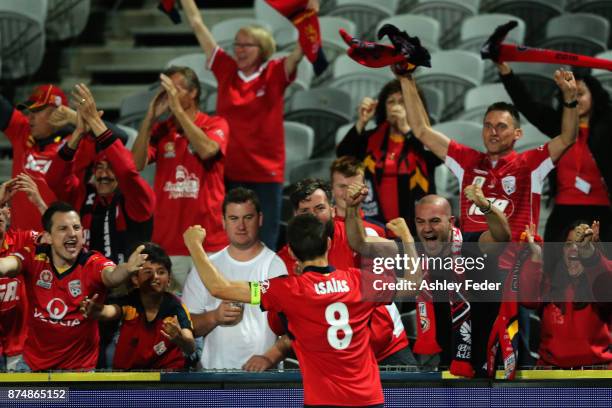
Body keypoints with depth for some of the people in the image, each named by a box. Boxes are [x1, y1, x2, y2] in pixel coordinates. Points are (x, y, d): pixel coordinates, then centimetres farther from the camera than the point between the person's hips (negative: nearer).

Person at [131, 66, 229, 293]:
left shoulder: (215, 125, 5)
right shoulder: (160, 131, 10)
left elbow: (207, 150, -17)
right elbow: (136, 164, -4)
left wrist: (178, 109, -17)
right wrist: (150, 118, -8)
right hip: (167, 242, 2)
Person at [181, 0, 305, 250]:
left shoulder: (276, 74, -1)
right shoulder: (226, 70, 4)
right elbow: (197, 24, 7)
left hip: (267, 173, -2)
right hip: (229, 171, 2)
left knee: (265, 245, 4)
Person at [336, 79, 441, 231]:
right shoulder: (372, 139, 11)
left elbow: (438, 156, -19)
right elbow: (343, 155, -1)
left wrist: (406, 129, -21)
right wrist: (361, 123, -12)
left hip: (415, 225, -3)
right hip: (378, 225, 3)